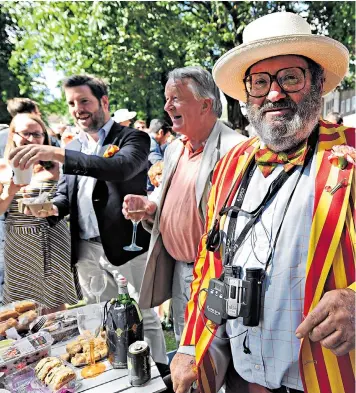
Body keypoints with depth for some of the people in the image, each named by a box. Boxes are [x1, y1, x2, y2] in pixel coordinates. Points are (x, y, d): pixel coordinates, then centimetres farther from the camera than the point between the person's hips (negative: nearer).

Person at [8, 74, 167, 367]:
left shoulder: (133, 138, -5)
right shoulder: (73, 147, 13)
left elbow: (121, 167, -26)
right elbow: (65, 192, 14)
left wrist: (58, 154, -32)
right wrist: (53, 207, -9)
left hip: (126, 245, -5)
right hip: (86, 250, 6)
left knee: (144, 318, 7)